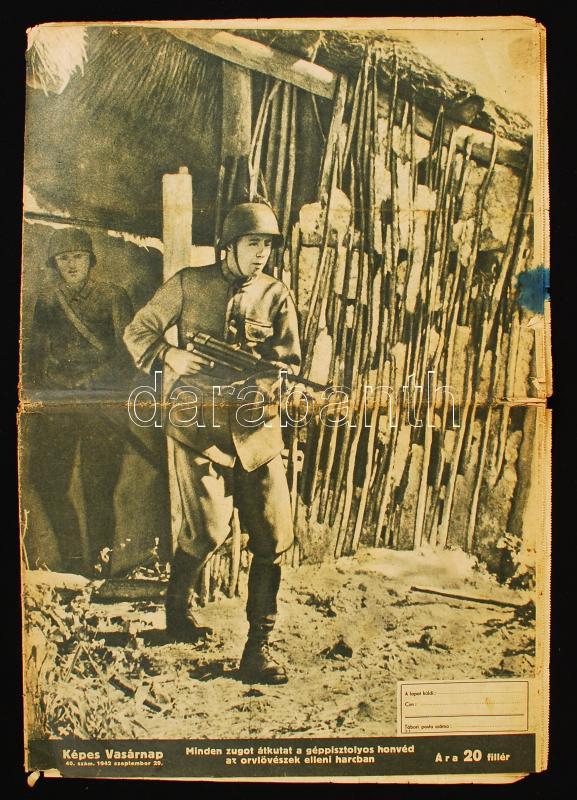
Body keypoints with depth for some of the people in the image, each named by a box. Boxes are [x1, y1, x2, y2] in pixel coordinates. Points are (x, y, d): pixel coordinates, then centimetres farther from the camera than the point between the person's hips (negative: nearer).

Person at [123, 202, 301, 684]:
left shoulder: (276, 296, 7)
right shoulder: (189, 284, 2)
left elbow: (291, 365, 4)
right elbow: (137, 333, 6)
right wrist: (169, 356, -13)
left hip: (257, 429, 3)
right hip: (200, 425, -3)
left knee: (274, 538, -1)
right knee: (209, 532, -5)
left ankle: (259, 646, 15)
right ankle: (177, 609, 28)